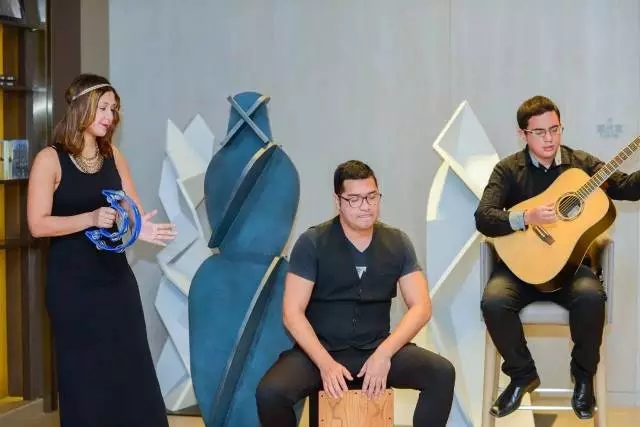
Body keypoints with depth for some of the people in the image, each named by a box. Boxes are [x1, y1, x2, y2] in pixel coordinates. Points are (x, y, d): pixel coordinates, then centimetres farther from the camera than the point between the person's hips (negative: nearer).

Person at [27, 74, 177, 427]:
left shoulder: (113, 156, 7)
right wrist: (91, 218, -23)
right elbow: (37, 224, -13)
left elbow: (135, 210, 6)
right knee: (84, 372, 3)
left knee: (130, 367, 5)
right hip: (71, 282, -4)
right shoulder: (50, 159, -8)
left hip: (115, 275, 4)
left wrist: (141, 228, -18)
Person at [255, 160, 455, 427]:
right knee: (269, 393, -30)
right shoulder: (312, 243, -6)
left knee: (442, 373, -22)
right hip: (321, 351, -2)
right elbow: (292, 313, -9)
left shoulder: (397, 243, 3)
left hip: (377, 349, 2)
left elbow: (420, 307, -2)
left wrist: (384, 353, -17)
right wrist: (326, 363, -22)